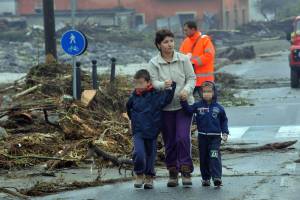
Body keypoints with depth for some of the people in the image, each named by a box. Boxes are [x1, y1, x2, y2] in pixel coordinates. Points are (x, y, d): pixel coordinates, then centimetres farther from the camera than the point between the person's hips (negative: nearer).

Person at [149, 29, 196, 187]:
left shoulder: (183, 59, -1)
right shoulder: (154, 63, -2)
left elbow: (191, 78, 1)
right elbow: (153, 82, -8)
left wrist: (186, 90, -19)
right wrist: (163, 85, -30)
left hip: (184, 104, -1)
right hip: (165, 107, 1)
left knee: (183, 137, -13)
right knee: (169, 141, 6)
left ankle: (186, 170, -4)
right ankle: (172, 172, 19)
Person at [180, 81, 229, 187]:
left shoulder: (218, 107, 2)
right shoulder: (198, 106, 2)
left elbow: (224, 121, 11)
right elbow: (188, 109, -9)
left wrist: (225, 132, 3)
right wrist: (183, 101, -25)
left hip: (215, 137, -2)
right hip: (202, 136, 2)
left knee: (214, 156, -14)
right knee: (204, 158, 9)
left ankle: (217, 177, -19)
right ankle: (205, 178, 19)